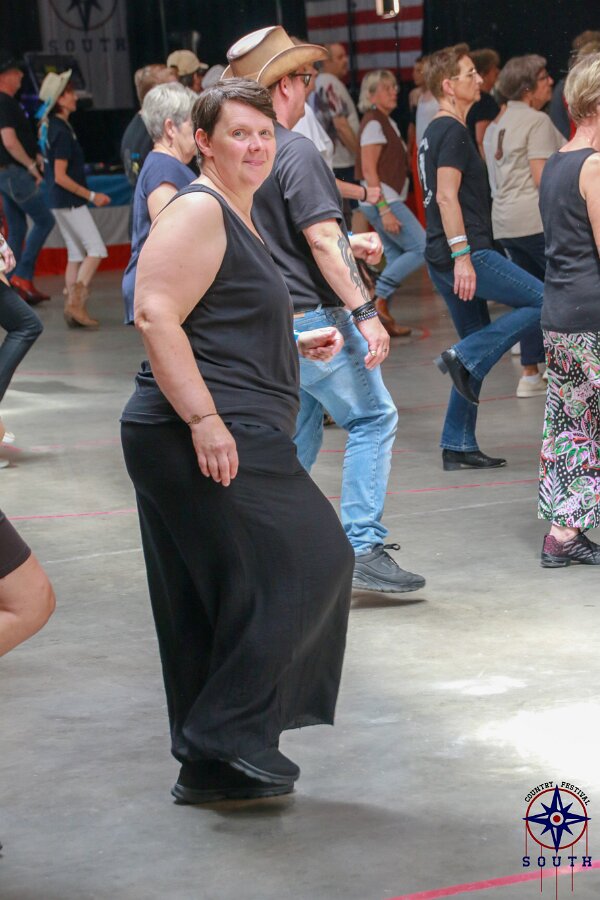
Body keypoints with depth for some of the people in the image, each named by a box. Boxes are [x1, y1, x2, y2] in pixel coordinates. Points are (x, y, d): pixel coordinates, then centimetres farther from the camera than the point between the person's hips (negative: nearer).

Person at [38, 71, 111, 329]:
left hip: (59, 201, 9)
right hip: (70, 201, -9)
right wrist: (92, 196, -16)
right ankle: (75, 302, -11)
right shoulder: (61, 131, -19)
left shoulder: (49, 126, 9)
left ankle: (72, 307, 11)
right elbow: (61, 176, -21)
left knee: (76, 254, 11)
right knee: (96, 250, -7)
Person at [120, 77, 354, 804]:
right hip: (200, 436, -10)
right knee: (301, 563, -11)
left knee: (213, 602, 11)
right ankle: (231, 729, -8)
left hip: (226, 435, 10)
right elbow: (155, 315, -20)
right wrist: (205, 419, -26)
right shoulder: (198, 211, -9)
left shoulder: (237, 219, 23)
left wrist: (296, 346, 21)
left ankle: (210, 764, 16)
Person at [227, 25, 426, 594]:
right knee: (372, 419, -2)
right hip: (312, 317, -9)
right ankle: (364, 549, -7)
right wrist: (365, 312, -22)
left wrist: (346, 245, 22)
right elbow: (321, 239, -22)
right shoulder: (295, 152, -15)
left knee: (298, 432, 18)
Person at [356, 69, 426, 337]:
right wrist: (384, 210, -23)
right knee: (422, 248, -11)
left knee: (396, 257, 9)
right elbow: (369, 170, -18)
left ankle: (383, 316, 10)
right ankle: (379, 300, -10)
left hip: (388, 200, 10)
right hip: (382, 200, -10)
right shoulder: (373, 124, -13)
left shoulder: (387, 122, 16)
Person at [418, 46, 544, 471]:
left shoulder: (436, 132, 20)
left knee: (478, 352, 12)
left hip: (445, 258, 10)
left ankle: (459, 446, 10)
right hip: (465, 253, -10)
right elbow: (447, 196, -19)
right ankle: (464, 356, -11)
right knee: (546, 301, -9)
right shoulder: (453, 132, -10)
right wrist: (462, 255, -25)